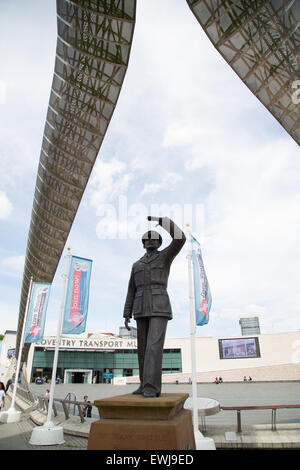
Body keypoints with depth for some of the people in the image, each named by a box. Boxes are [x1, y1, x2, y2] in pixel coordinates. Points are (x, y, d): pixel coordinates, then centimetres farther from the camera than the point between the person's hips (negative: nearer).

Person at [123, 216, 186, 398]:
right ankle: (146, 384, 15)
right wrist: (127, 316, 8)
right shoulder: (137, 265, 19)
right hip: (142, 309, 5)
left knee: (154, 345, -17)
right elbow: (131, 292, 16)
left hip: (160, 307, -5)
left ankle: (152, 387, -14)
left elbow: (180, 238, -12)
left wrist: (161, 220, -10)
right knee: (144, 347, 5)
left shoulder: (165, 255, 8)